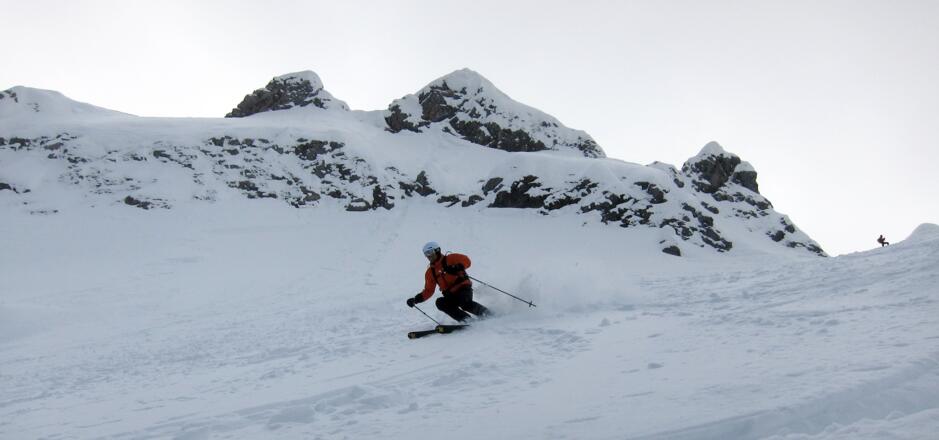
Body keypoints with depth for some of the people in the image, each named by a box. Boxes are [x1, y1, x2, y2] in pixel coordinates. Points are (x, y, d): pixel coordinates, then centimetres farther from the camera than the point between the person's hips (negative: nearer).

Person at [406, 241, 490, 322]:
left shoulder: (450, 259, 2)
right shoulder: (430, 272, 16)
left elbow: (466, 261, -9)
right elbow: (428, 291, 18)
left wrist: (455, 268, -26)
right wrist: (416, 299, 5)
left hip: (463, 289, -5)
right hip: (451, 296, 5)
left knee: (464, 302, -35)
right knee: (440, 302, -26)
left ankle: (487, 314, -10)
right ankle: (467, 320, -25)